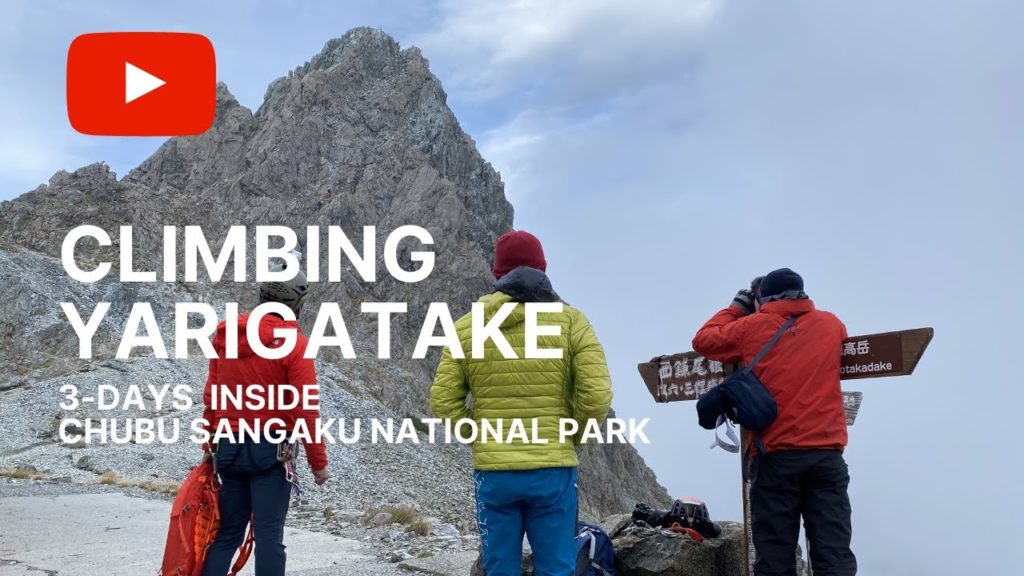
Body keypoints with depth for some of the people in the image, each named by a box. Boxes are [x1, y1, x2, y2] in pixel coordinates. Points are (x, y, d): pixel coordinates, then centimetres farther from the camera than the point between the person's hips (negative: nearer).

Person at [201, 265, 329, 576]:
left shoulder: (225, 335, 4)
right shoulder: (294, 343, -13)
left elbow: (211, 398, 8)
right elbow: (306, 410, -14)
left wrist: (209, 446, 17)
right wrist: (318, 462, -6)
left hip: (228, 449, 5)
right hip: (270, 450, -5)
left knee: (227, 532, 16)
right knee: (269, 536, 2)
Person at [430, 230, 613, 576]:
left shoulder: (466, 327, 3)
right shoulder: (571, 321, -2)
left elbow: (443, 400, -1)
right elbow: (597, 396, -9)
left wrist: (479, 437, 11)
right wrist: (570, 438, 7)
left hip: (492, 472, 1)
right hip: (553, 471, -1)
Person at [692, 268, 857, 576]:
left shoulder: (752, 327, 4)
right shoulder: (831, 324, 10)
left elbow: (703, 340, 18)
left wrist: (737, 307, 28)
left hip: (775, 456, -1)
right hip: (827, 455, 2)